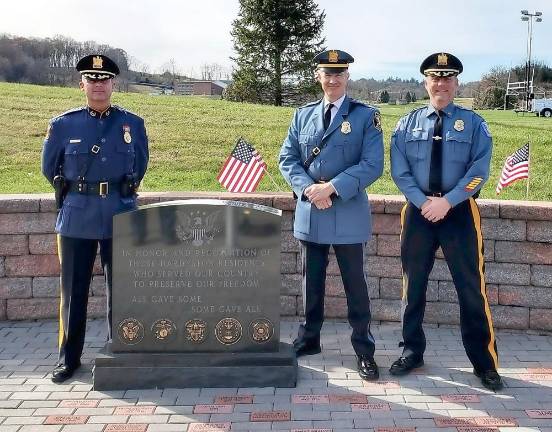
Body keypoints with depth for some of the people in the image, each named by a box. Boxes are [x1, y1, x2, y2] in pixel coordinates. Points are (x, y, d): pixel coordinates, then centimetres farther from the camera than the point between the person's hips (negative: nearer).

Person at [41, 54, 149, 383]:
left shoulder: (133, 124, 2)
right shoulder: (64, 125, 1)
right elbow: (50, 168, 14)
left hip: (121, 218, 0)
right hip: (76, 218, 0)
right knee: (73, 290, 6)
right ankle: (69, 358, 18)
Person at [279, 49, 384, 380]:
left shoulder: (366, 116, -3)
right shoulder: (303, 116, 10)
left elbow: (372, 165, -11)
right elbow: (288, 159, 6)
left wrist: (333, 188, -20)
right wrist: (308, 188, -12)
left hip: (348, 214, -4)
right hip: (310, 212, 4)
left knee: (355, 284, 4)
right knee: (312, 281, 15)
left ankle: (364, 350, 14)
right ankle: (309, 338, 30)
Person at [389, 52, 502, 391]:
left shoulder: (474, 124, 3)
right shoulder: (408, 124, 8)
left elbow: (479, 171, -7)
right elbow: (399, 171, 0)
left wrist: (447, 201, -17)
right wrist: (424, 202, -13)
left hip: (460, 212, -2)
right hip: (419, 210, 2)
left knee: (471, 287, 1)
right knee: (413, 285, 9)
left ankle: (485, 362, 12)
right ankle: (412, 352, 24)